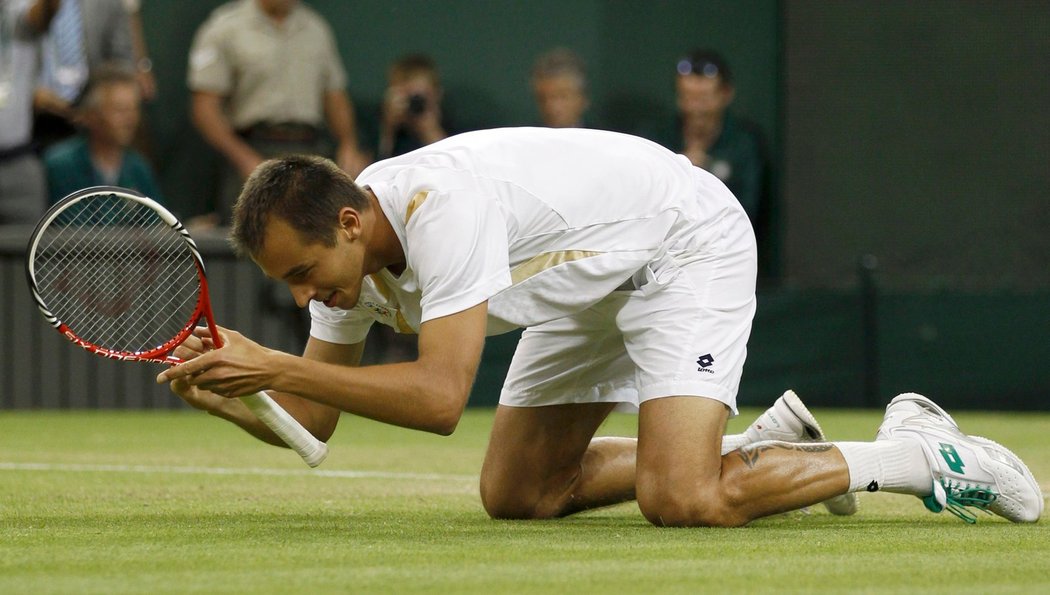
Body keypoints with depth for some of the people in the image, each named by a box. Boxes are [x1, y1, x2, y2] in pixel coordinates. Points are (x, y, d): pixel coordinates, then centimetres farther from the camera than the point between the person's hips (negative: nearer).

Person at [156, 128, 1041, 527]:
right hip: (590, 291, 9)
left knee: (681, 502, -25)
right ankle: (760, 445, 21)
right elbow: (311, 424, -2)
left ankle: (910, 456, -6)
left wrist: (273, 366, -41)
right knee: (516, 495, 9)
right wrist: (231, 396, -23)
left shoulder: (442, 206, -35)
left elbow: (440, 398, -41)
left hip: (686, 245, -9)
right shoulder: (344, 248, -8)